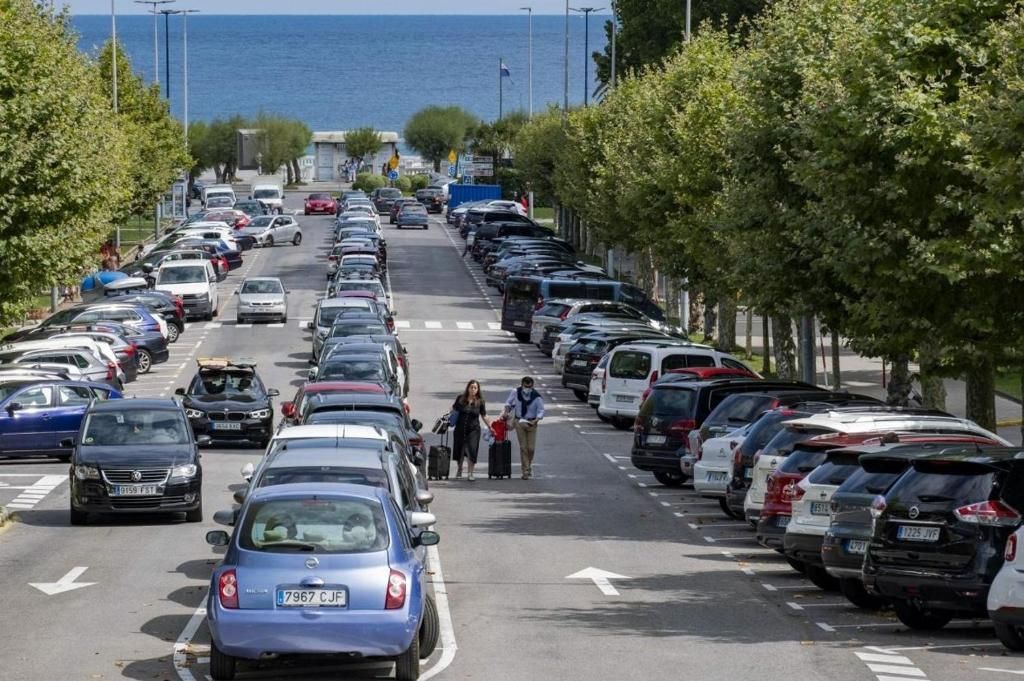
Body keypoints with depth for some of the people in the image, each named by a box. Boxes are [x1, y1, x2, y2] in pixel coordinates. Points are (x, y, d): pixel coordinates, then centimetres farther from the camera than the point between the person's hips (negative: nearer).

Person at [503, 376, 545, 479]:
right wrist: (506, 411, -5)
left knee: (531, 448, 0)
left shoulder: (537, 397, -14)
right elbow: (508, 402, 10)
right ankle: (525, 471, 2)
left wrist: (536, 420, -27)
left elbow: (541, 411, -11)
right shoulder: (516, 392, -7)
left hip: (531, 423, -1)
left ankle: (529, 465, 28)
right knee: (523, 447, -3)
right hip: (519, 421, 1)